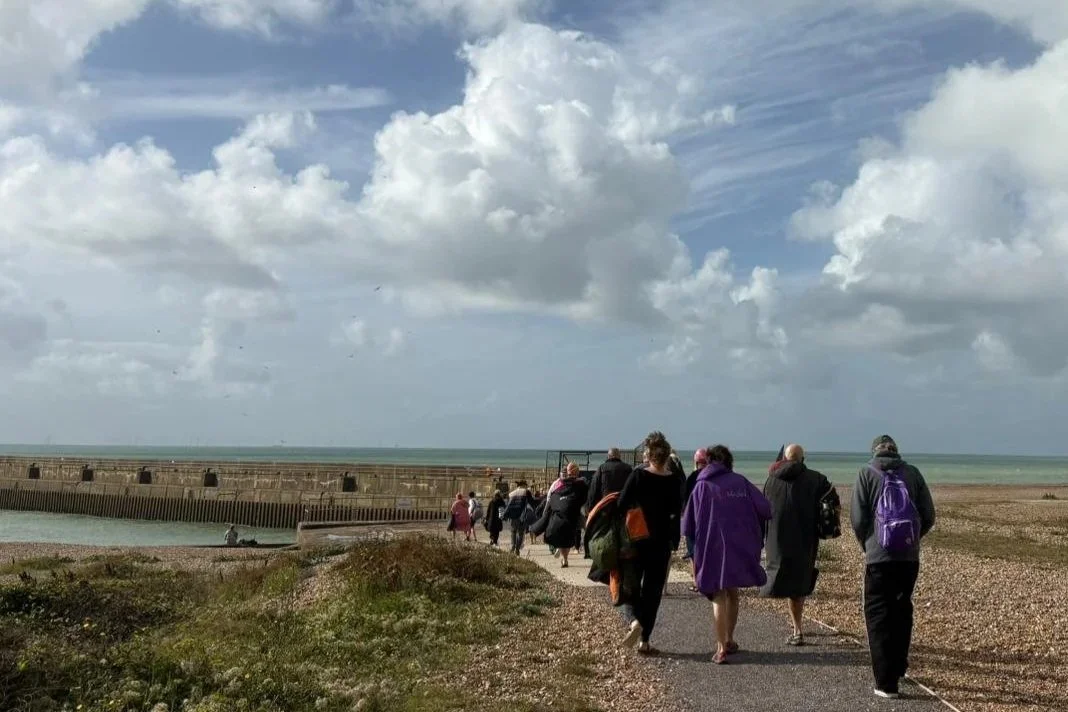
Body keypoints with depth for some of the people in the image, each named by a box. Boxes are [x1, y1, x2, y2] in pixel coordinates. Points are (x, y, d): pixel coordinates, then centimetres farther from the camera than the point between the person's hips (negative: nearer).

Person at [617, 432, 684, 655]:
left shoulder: (638, 476, -9)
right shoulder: (673, 481, -3)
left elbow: (622, 506, -10)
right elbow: (676, 515, 0)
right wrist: (674, 543, 8)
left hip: (636, 540, -1)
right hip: (661, 542, 2)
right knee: (653, 590, 10)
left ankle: (635, 620, -16)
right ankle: (644, 641, 10)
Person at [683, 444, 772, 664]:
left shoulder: (702, 486, -1)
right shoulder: (740, 482, 2)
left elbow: (689, 523, -1)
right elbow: (765, 509, -4)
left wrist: (697, 546, 18)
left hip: (713, 547, -2)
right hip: (740, 547, 2)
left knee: (719, 596, 0)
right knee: (732, 593, 18)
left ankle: (721, 648, -9)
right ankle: (729, 640, 28)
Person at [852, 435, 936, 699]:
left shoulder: (867, 473, -2)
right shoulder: (912, 473, 5)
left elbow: (858, 518, -6)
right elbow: (928, 516, 5)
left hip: (879, 557, -3)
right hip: (909, 557, 3)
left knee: (879, 617, 2)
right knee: (902, 612, 20)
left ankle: (886, 682, -3)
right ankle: (898, 667, 32)